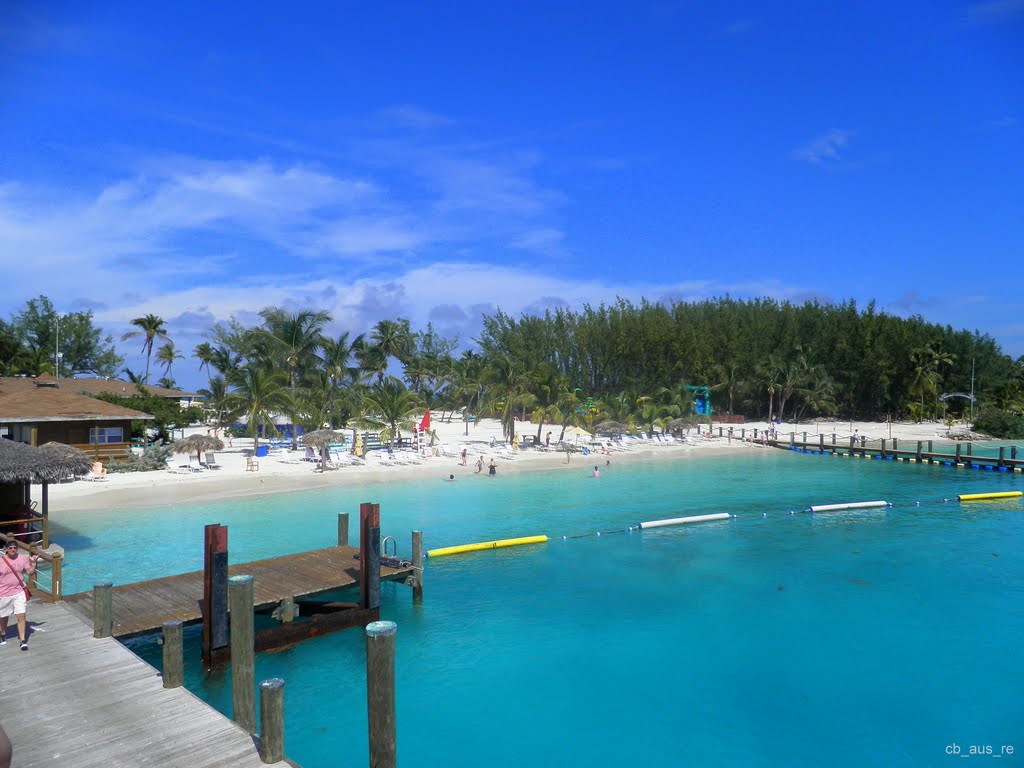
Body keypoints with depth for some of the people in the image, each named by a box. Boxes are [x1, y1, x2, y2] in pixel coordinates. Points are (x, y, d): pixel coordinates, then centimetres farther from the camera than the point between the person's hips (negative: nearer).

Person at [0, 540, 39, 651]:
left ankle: (23, 640, 0)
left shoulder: (22, 559, -4)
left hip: (18, 592, 1)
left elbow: (30, 572, 3)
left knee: (21, 616, -6)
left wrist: (33, 563, -10)